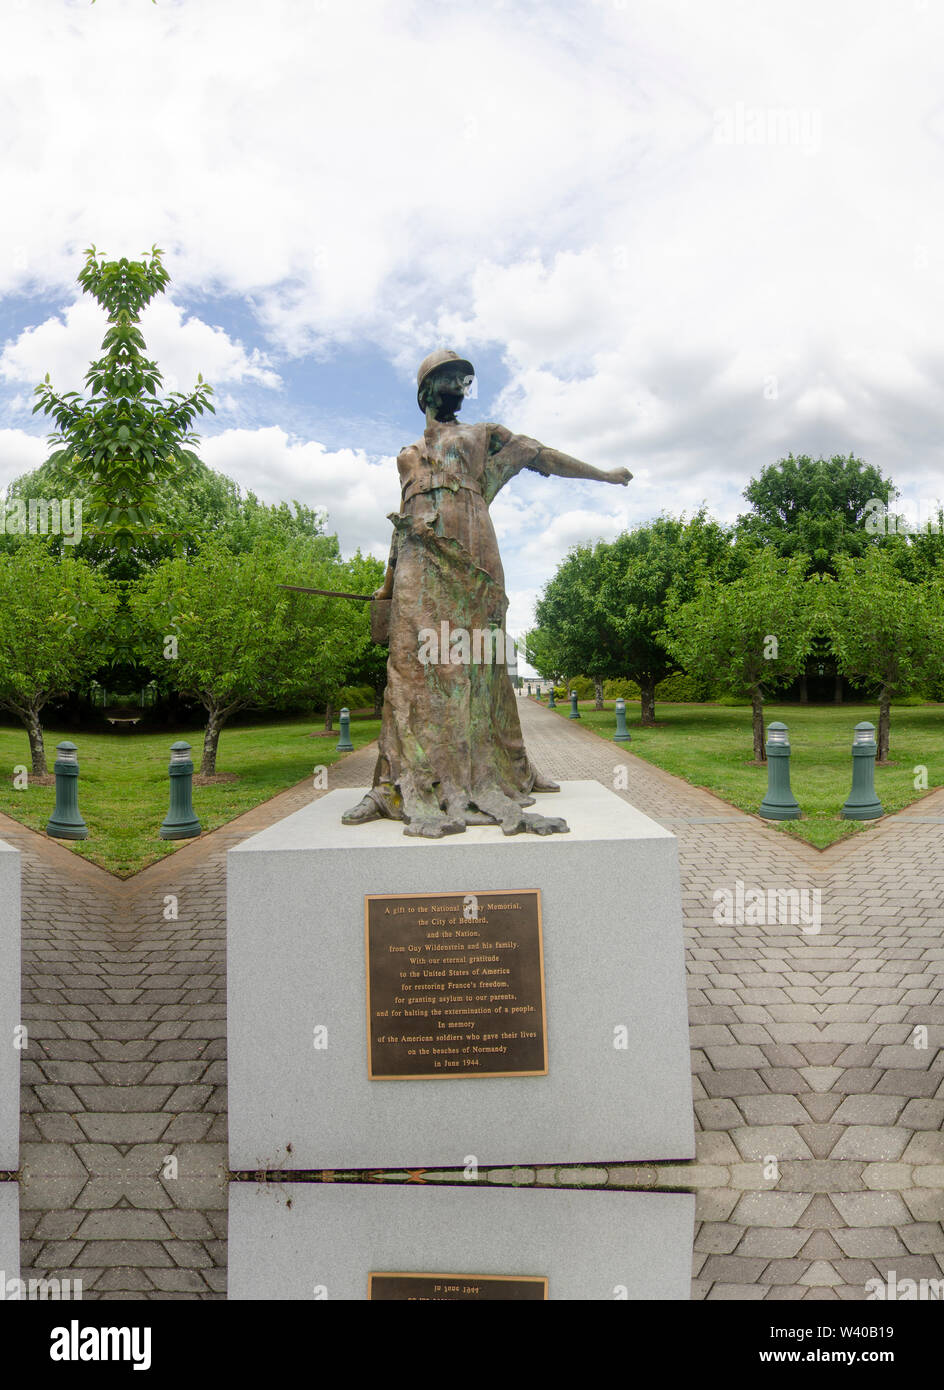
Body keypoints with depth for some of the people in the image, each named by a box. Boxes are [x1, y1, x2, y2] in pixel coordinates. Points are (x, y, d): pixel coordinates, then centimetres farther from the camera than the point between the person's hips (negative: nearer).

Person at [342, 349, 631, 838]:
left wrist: (603, 473, 24)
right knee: (417, 658, -9)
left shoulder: (484, 437, 22)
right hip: (420, 561, 2)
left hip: (469, 558, -1)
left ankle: (481, 777, -5)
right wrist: (388, 581, 27)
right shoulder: (408, 457, 28)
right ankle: (416, 783, -11)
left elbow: (542, 455, 23)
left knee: (473, 662, -7)